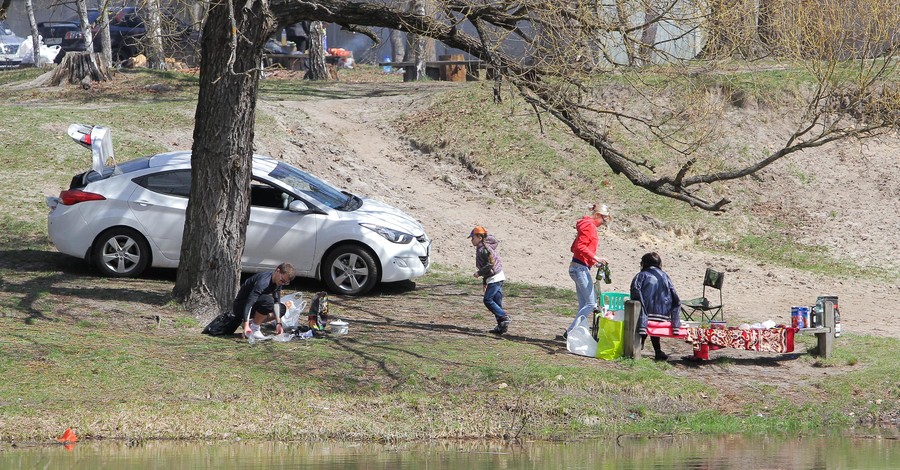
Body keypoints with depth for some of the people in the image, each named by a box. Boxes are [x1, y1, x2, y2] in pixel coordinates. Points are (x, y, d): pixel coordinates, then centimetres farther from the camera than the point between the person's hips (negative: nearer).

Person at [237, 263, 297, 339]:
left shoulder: (278, 282, -2)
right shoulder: (263, 282, -30)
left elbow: (276, 302, -4)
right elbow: (249, 303, -37)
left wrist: (278, 323, -15)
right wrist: (246, 326, -45)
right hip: (240, 306, -10)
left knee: (281, 308, 8)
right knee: (268, 300, -33)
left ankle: (251, 322, 4)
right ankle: (253, 329, -18)